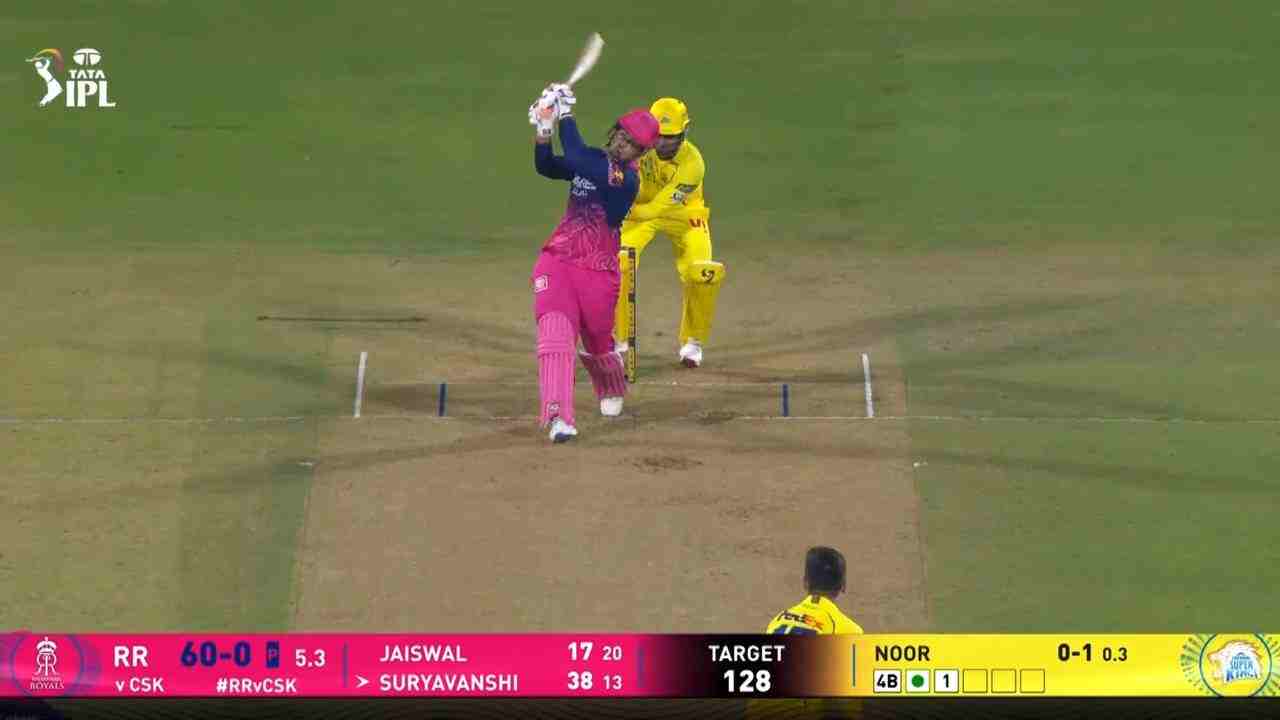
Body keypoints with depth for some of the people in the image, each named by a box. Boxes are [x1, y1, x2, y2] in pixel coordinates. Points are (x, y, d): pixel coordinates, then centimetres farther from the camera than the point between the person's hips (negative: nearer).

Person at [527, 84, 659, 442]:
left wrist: (566, 116, -18)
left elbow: (577, 160, -26)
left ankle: (612, 392, 47)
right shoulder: (594, 161, 8)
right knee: (555, 332, -17)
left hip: (599, 270, -4)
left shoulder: (626, 177, -15)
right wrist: (543, 131, -12)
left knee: (597, 343, 13)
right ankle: (558, 417, -27)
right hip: (557, 261, 4)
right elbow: (547, 167, 3)